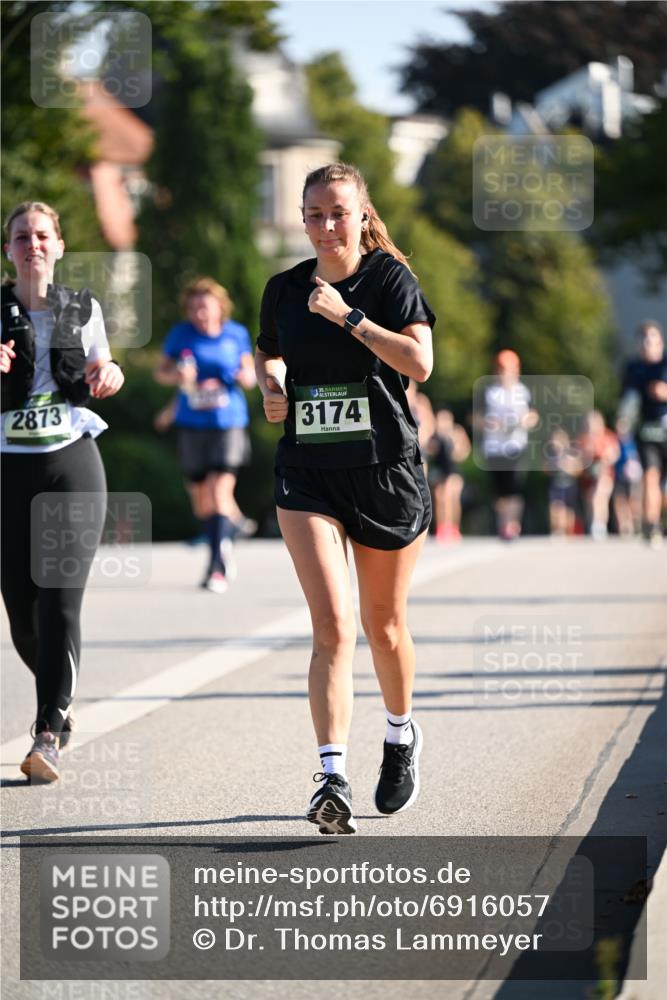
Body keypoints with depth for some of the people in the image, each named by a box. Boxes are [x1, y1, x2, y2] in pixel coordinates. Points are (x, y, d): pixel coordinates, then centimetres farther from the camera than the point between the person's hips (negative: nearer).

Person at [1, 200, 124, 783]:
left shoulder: (83, 309, 7)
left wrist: (109, 376, -3)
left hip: (72, 464, 0)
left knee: (60, 603, -13)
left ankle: (49, 738, -16)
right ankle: (60, 697, 32)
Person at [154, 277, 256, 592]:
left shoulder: (237, 334, 2)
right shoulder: (181, 334, 1)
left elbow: (249, 373, 15)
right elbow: (160, 371, 7)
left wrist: (245, 376, -8)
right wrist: (177, 374, -14)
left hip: (229, 424, -2)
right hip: (192, 424, 2)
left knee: (220, 491, -15)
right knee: (201, 500, 9)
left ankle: (217, 567, -16)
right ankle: (224, 547, 35)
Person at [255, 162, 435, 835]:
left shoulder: (390, 279, -5)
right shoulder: (284, 290, 7)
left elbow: (420, 362, -18)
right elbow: (269, 351, 26)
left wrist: (348, 315, -20)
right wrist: (271, 389, 4)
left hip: (387, 471, -1)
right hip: (307, 475, 1)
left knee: (383, 625, 13)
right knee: (332, 627, -14)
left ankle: (402, 737, 40)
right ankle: (334, 780, -20)